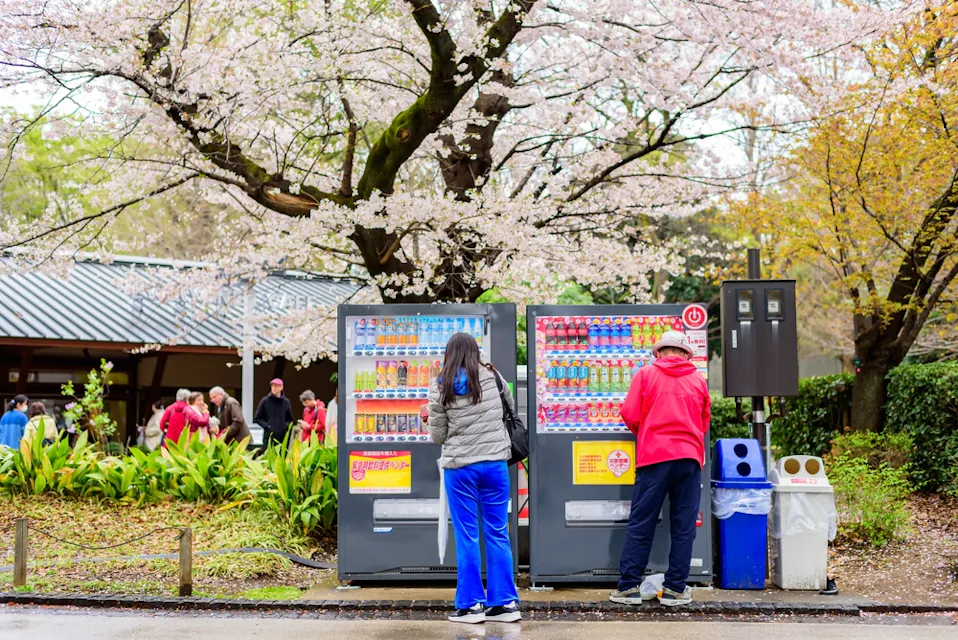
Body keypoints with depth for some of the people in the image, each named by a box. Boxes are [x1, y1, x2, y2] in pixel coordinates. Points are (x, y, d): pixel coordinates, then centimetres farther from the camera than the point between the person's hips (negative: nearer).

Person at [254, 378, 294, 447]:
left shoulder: (286, 402, 8)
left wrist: (286, 425, -2)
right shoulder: (265, 401, 1)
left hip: (283, 437, 2)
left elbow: (290, 419, 19)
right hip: (269, 437, -2)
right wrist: (266, 426, -9)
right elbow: (257, 418, 4)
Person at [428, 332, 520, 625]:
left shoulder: (441, 388, -5)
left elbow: (437, 436, -2)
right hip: (495, 463, 2)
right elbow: (511, 405, 18)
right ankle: (505, 602, 10)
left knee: (466, 537, 5)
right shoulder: (491, 377, 0)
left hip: (459, 467, -2)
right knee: (497, 534, 8)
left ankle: (470, 605, 6)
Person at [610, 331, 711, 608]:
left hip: (654, 457, -1)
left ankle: (629, 587, 3)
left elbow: (630, 415, -1)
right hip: (689, 456, 2)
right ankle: (675, 589, 6)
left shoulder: (646, 374, 4)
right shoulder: (698, 380, 11)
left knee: (641, 525, 3)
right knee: (683, 528, 6)